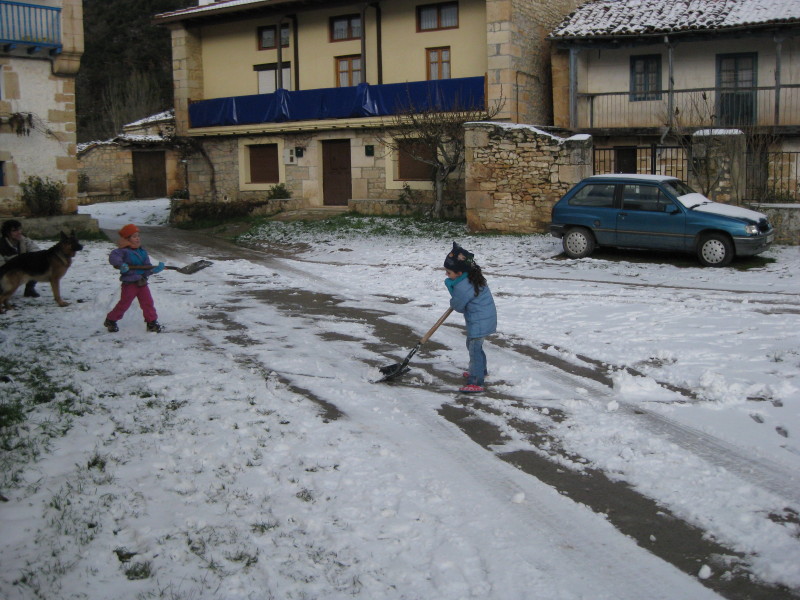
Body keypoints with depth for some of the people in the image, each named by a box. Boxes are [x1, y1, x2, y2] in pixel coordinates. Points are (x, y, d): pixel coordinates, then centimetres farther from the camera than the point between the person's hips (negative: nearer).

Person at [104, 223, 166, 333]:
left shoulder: (142, 252, 9)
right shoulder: (124, 251, -10)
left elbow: (147, 269, 8)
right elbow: (113, 256, -26)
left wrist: (156, 269, -10)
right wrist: (120, 264, -40)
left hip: (142, 282, 5)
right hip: (129, 284, -5)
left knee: (148, 302, 3)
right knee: (124, 304, 3)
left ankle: (152, 322, 12)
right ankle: (110, 321, 22)